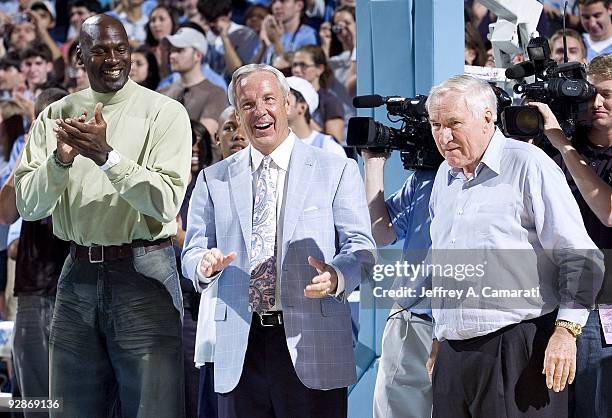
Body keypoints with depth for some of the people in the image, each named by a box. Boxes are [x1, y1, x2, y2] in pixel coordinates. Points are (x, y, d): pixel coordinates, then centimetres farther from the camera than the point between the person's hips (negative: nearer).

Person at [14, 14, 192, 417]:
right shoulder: (57, 116, 7)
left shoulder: (165, 113, -3)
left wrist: (107, 156, -22)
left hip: (143, 275, -4)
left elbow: (166, 203, -14)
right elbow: (29, 205, 0)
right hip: (79, 274, 4)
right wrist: (61, 160, -17)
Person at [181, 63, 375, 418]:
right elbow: (193, 250, 12)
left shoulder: (337, 171, 7)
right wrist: (205, 265, -13)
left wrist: (336, 276, -23)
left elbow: (360, 247, 0)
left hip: (313, 348, -2)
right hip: (239, 352, 2)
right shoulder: (214, 179, 15)